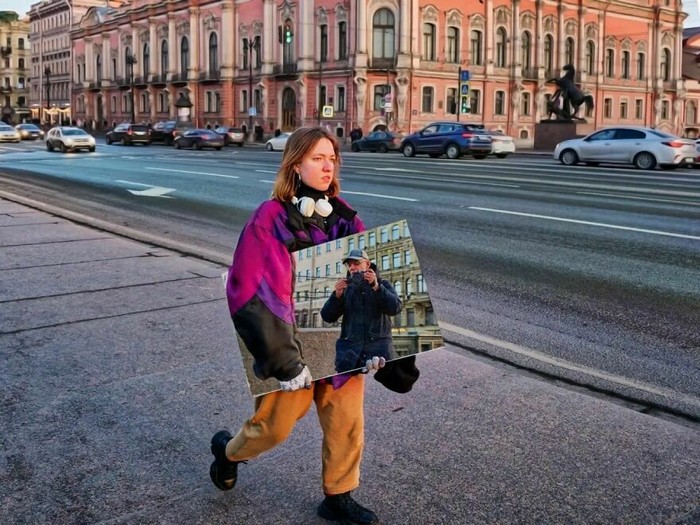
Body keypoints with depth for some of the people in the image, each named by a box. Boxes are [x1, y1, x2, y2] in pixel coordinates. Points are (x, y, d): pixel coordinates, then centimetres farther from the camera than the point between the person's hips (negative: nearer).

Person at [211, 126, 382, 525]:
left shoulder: (343, 215, 1)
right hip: (293, 342, -4)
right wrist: (282, 360, -22)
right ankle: (228, 450, 42)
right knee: (276, 424, 10)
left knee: (347, 424, 11)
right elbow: (254, 295, -20)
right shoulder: (270, 219, -15)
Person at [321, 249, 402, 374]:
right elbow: (327, 317, 9)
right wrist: (337, 295, -6)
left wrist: (376, 287, -15)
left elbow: (395, 308, -4)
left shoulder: (383, 285, 15)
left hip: (379, 349, -2)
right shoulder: (345, 289, 18)